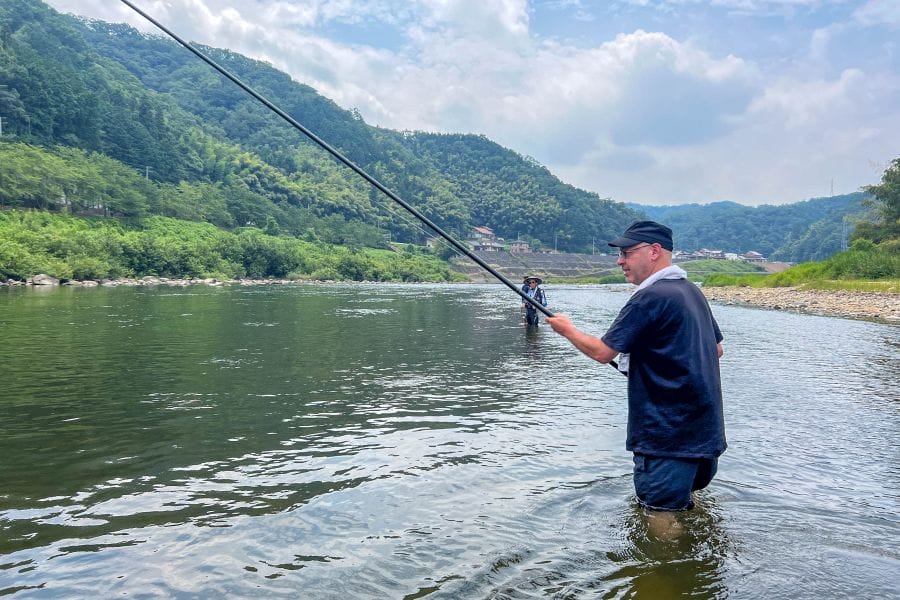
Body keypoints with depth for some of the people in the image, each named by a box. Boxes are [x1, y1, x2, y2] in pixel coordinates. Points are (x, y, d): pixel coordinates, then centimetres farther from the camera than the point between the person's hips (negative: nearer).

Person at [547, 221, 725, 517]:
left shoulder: (649, 298, -19)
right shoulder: (692, 291, 11)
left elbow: (602, 351, -16)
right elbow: (717, 349, 20)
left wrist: (567, 329, 0)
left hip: (669, 434, -9)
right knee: (681, 504, 24)